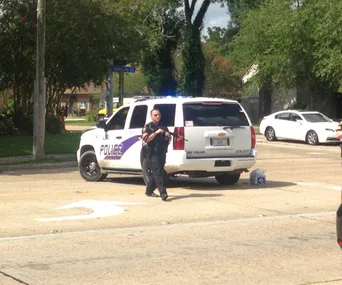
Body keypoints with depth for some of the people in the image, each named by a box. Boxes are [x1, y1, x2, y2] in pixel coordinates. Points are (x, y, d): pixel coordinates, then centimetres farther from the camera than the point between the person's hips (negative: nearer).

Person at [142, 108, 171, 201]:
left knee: (155, 173, 12)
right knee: (158, 172, -14)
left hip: (162, 153, 6)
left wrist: (168, 135, 0)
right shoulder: (148, 127, 2)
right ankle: (163, 193, -23)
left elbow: (169, 139, 23)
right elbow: (146, 139, -12)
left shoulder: (163, 127, 19)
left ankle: (149, 190, 25)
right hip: (154, 153, -6)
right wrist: (156, 132, -20)